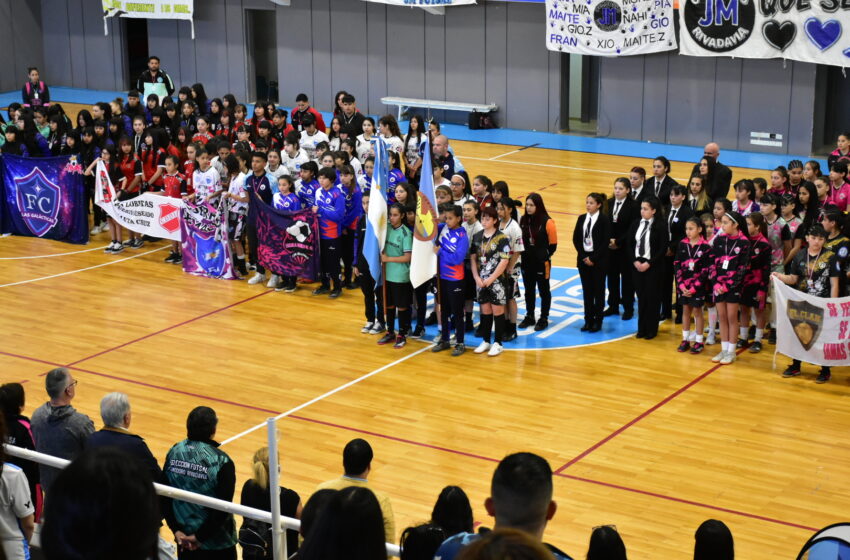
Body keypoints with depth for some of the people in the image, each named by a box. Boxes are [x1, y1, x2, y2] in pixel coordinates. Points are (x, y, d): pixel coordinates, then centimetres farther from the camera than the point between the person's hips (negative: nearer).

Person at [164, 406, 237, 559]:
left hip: (183, 538, 4)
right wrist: (200, 537, -12)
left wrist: (176, 529, -2)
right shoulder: (221, 462, -20)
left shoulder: (174, 452, -6)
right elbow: (223, 508, -21)